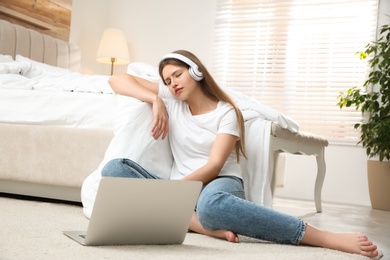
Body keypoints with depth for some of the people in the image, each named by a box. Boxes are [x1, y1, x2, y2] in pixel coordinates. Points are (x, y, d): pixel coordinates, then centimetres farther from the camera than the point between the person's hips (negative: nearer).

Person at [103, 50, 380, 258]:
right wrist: (155, 99, -3)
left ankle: (328, 237, -39)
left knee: (211, 203, -46)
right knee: (114, 168, -23)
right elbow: (118, 80, 13)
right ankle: (204, 225, -35)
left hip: (221, 185, -4)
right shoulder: (170, 99, 12)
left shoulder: (226, 112, 1)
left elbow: (213, 167, -10)